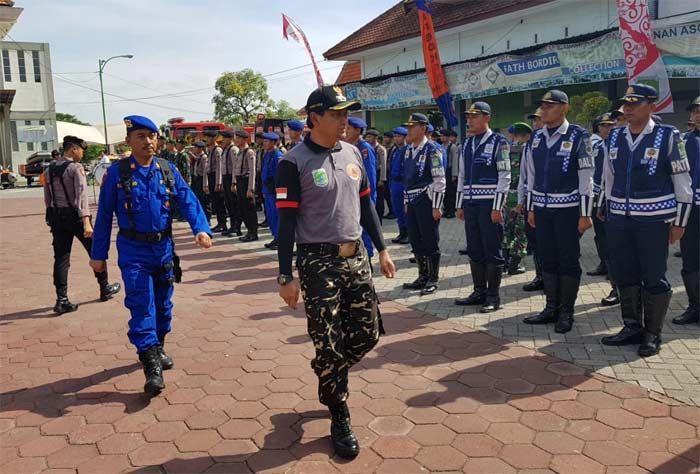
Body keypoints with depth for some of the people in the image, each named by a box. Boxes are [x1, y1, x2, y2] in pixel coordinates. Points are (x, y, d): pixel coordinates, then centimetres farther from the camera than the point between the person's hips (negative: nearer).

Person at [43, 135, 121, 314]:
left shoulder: (49, 169, 9)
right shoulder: (76, 168, -12)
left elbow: (47, 198, 14)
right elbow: (81, 195, -22)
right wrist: (86, 222, -28)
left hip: (56, 217, 6)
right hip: (75, 216, -6)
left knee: (61, 258, 5)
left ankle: (62, 300, 1)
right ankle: (105, 288, 25)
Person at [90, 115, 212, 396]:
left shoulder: (168, 170, 2)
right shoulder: (116, 173, -5)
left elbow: (188, 201, -6)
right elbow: (104, 215, -1)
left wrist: (201, 229, -25)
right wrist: (98, 254, 0)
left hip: (163, 247, 4)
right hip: (133, 250, -3)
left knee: (163, 303, 15)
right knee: (141, 305, -10)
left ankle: (158, 348, 37)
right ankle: (152, 365, -10)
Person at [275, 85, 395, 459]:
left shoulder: (352, 153, 8)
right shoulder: (294, 162, -11)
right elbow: (287, 221, -12)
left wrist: (382, 250, 14)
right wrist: (286, 277, -14)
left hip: (356, 257, 6)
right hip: (318, 262, -6)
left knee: (367, 333, 10)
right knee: (328, 346, 2)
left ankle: (330, 378, 37)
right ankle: (340, 420, 19)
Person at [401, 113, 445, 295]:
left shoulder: (431, 150, -11)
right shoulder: (408, 150, 12)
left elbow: (439, 180, -14)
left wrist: (436, 207, -16)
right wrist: (406, 201, 17)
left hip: (426, 201, -8)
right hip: (412, 202, 8)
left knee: (430, 242, 0)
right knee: (415, 241, 13)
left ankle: (433, 280, 10)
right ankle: (423, 277, 25)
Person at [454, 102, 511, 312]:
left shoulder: (498, 143, -6)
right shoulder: (467, 144, 14)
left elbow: (505, 176, -10)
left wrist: (497, 208, -15)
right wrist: (460, 205, 13)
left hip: (490, 205, -6)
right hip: (470, 204, 7)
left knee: (493, 251, 0)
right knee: (474, 250, 11)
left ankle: (493, 296, 9)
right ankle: (479, 291, 22)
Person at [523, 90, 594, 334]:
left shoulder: (578, 136, -7)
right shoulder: (536, 138, 8)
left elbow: (586, 176, -10)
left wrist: (585, 214, -12)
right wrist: (530, 208, 11)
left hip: (568, 208, -5)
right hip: (542, 208, 5)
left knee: (568, 260, 3)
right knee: (548, 259, 11)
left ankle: (566, 312, 14)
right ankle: (551, 308, 22)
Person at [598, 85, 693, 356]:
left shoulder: (668, 137, -6)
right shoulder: (614, 138, 7)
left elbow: (683, 183, -5)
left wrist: (679, 223, -6)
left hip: (653, 220, -4)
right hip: (618, 220, 5)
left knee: (654, 279, 4)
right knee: (624, 276, 11)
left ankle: (652, 334, 17)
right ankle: (632, 327, 26)